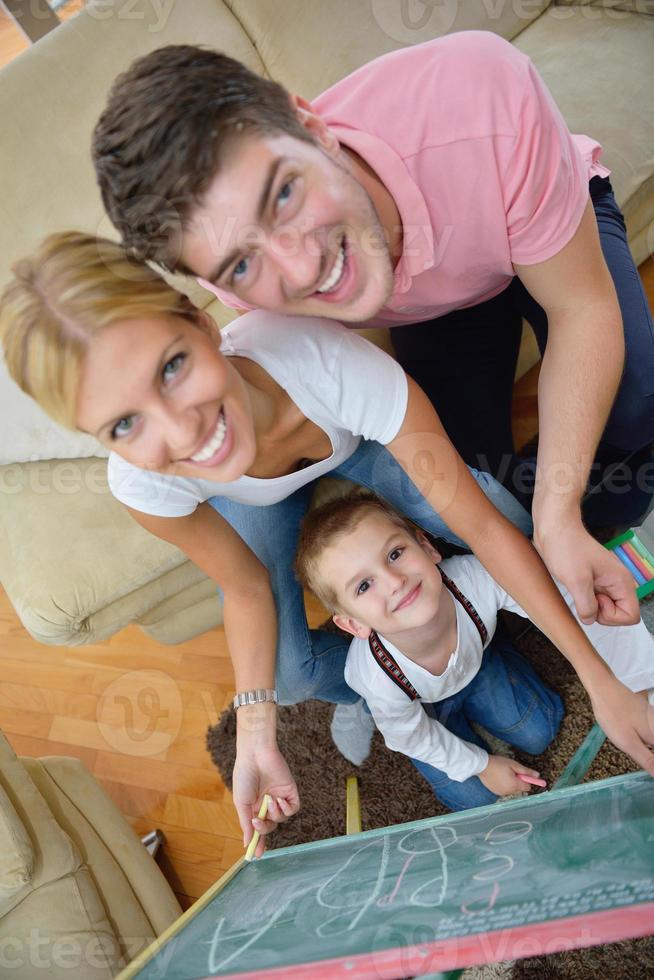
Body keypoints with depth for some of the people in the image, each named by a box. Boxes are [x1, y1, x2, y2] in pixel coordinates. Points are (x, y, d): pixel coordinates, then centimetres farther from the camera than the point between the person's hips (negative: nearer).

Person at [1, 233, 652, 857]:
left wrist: (601, 680, -30)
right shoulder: (142, 483, -38)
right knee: (288, 673, -13)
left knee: (512, 528, -18)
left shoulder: (332, 367, -46)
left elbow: (487, 528, -35)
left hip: (352, 436, 0)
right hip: (250, 496, 1)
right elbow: (247, 588, -18)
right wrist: (255, 738, -26)